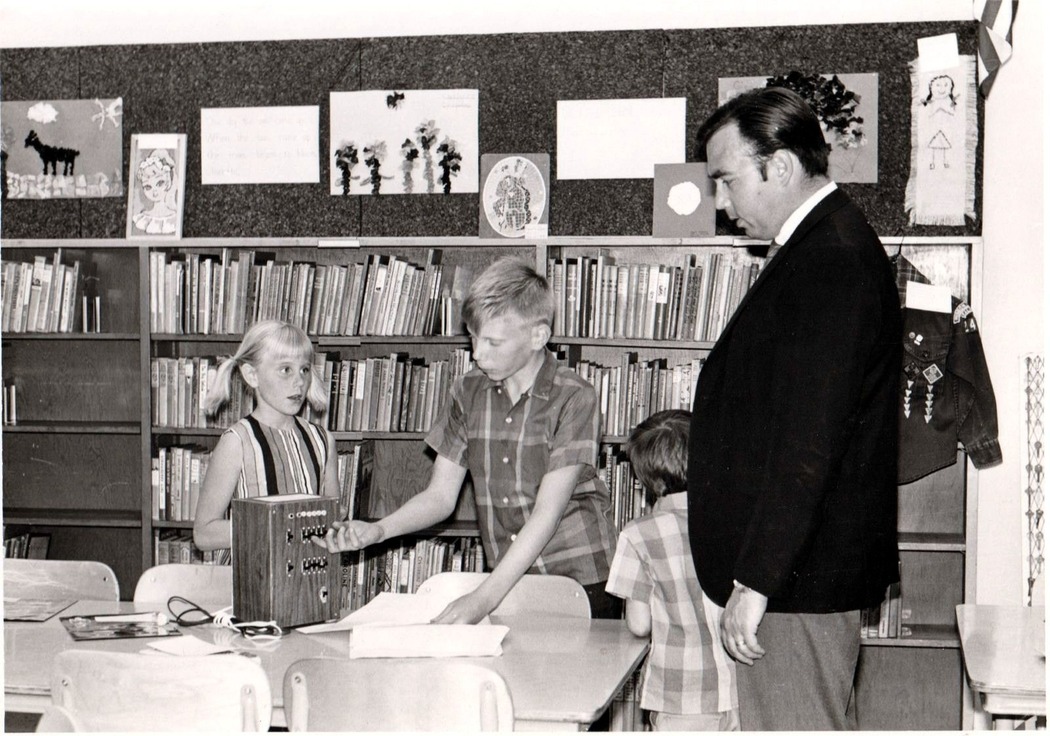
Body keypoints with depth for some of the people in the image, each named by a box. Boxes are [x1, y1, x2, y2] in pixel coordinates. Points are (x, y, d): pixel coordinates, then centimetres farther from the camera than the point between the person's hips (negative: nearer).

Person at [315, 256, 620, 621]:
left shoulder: (574, 398, -10)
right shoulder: (468, 393, 7)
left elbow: (547, 512, -16)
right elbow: (440, 495, 10)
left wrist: (483, 598, -23)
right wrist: (378, 530, -9)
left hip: (581, 586, -4)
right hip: (507, 584, 4)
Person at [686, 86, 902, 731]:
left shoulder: (832, 260, -19)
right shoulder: (831, 246, 15)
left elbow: (808, 441, -24)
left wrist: (755, 582, -22)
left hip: (797, 578, -11)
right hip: (808, 566, 11)